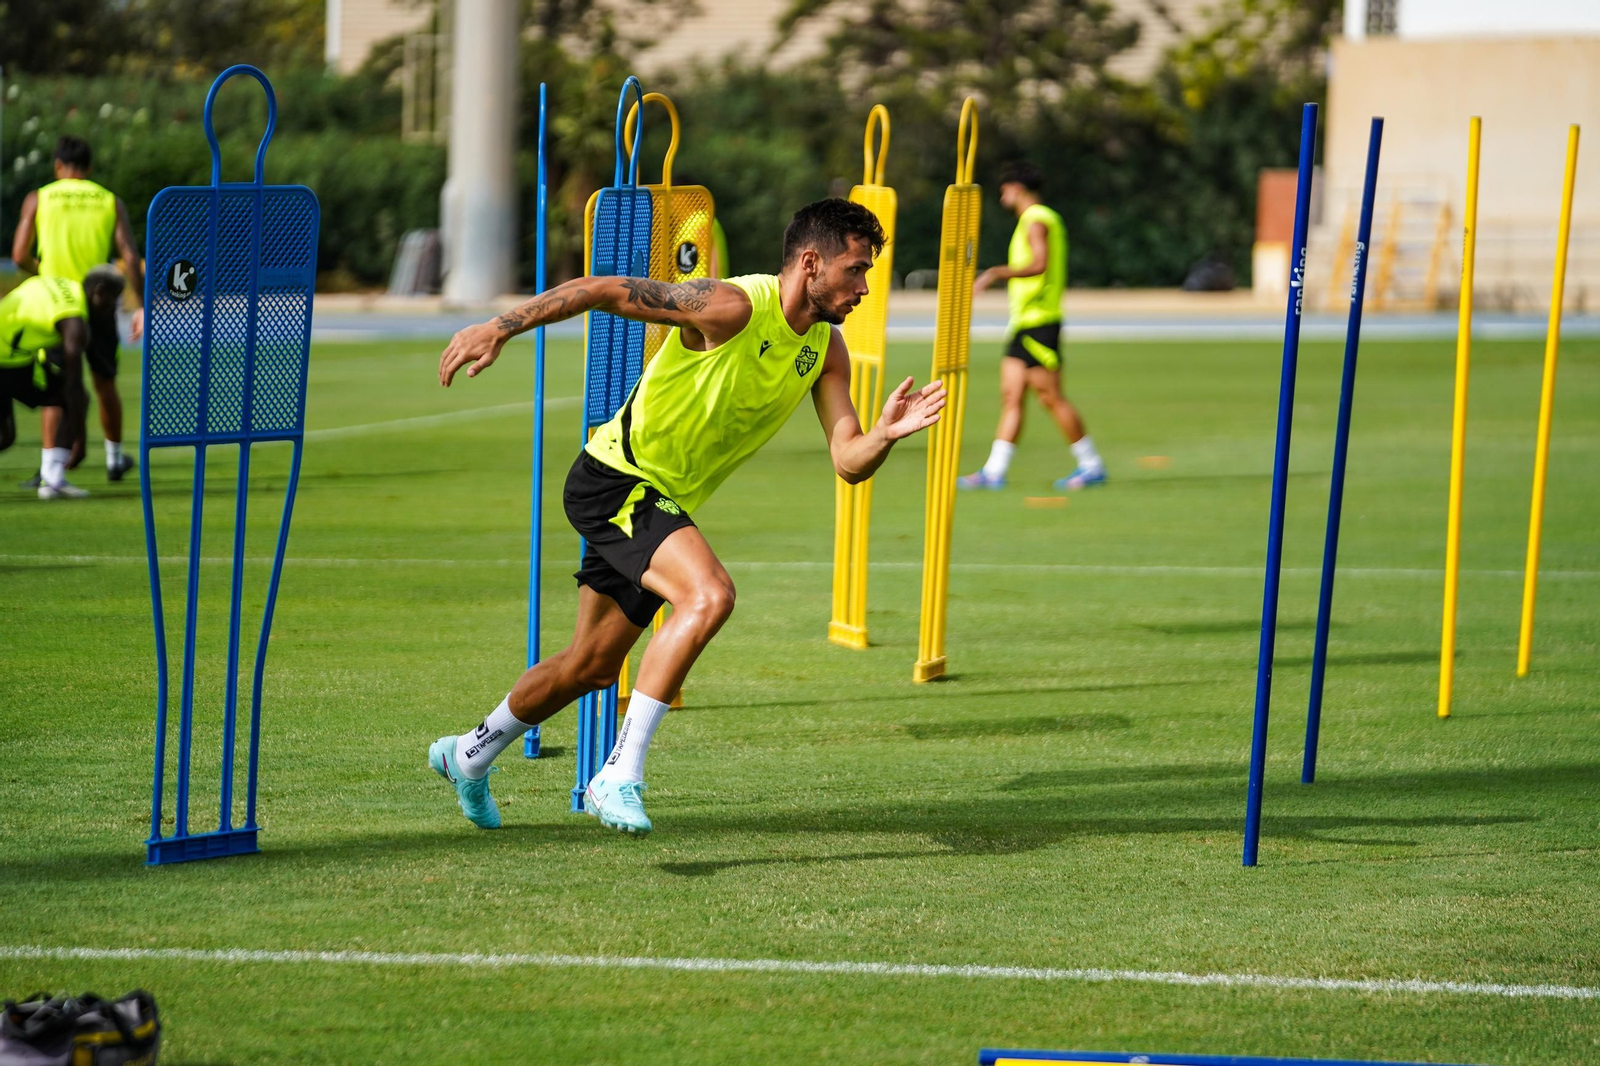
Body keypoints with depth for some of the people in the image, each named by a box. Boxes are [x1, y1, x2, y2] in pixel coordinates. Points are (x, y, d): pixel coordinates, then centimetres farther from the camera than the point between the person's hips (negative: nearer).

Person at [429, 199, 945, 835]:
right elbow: (600, 291, -21)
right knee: (710, 594, -31)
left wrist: (887, 434, -21)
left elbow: (849, 462, 0)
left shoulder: (826, 348, 2)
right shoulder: (732, 307, -22)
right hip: (614, 479, -9)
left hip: (666, 505, 9)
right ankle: (620, 776, -27)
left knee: (592, 667, 18)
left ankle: (469, 754, 42)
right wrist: (500, 328, -27)